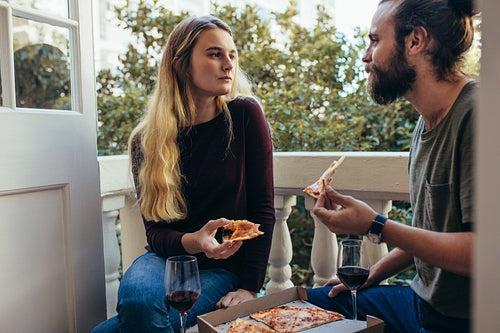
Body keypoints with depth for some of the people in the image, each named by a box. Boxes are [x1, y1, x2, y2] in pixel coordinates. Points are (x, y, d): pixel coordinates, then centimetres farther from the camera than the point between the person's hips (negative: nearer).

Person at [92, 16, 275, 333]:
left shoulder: (245, 114, -9)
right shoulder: (146, 140, -3)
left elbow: (263, 208, -8)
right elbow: (155, 231, -4)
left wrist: (250, 287, -11)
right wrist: (193, 242, -26)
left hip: (225, 268, -1)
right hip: (170, 257, 2)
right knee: (138, 299, -33)